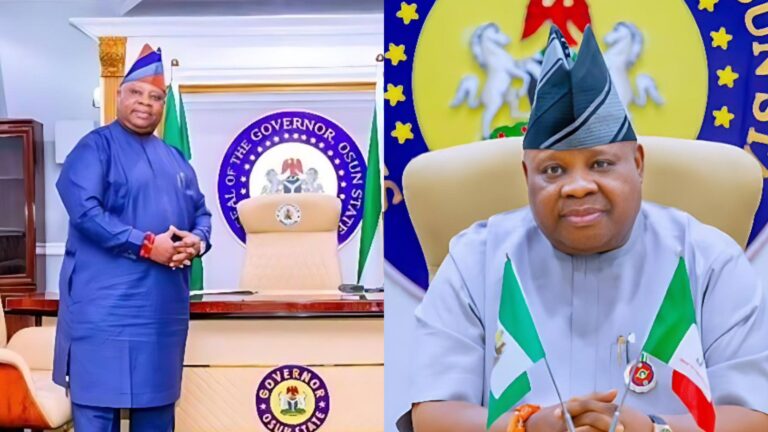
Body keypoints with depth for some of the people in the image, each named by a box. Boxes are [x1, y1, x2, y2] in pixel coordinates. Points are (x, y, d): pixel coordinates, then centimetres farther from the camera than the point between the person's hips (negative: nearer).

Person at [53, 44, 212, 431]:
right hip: (106, 302, -7)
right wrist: (147, 245, -19)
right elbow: (84, 210, -17)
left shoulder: (175, 159, 18)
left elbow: (201, 212, 19)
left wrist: (196, 242, -5)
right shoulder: (96, 147, -3)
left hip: (164, 304, 7)